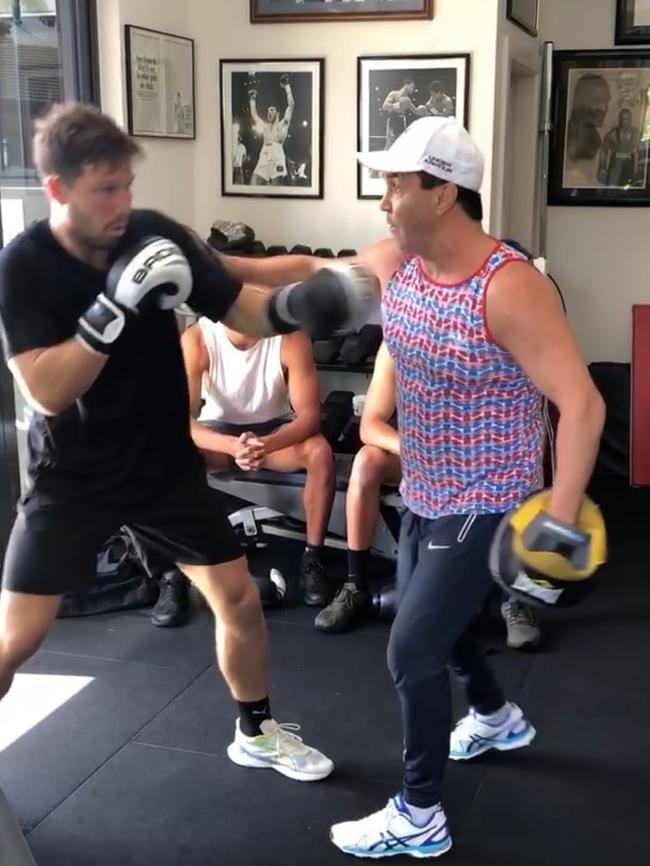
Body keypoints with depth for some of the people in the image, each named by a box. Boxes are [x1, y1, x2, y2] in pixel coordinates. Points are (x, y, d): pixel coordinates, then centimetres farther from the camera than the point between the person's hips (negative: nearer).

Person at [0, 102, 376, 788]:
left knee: (239, 599, 8)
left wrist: (296, 303, -27)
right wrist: (116, 304, -35)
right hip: (72, 479, -3)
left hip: (166, 465, 3)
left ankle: (256, 733, 32)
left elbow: (240, 310, -5)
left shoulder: (155, 237, -10)